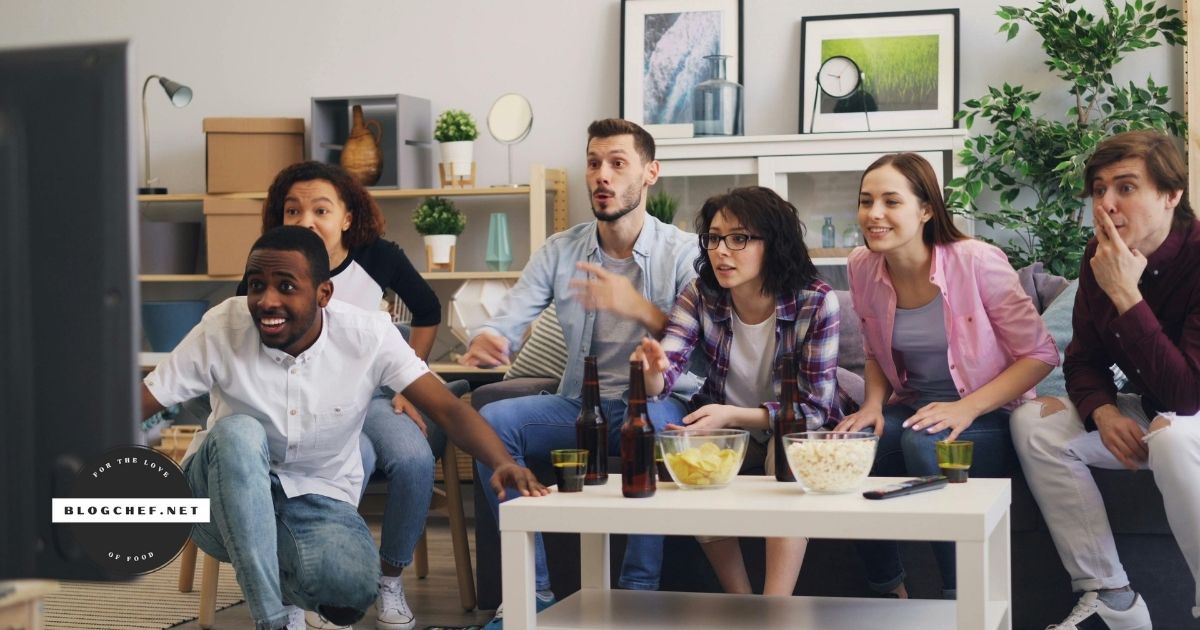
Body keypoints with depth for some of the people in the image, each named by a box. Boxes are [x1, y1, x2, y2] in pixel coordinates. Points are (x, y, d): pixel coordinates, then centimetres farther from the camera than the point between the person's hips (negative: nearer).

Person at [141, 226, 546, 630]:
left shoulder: (368, 336, -16)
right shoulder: (222, 328, -17)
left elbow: (448, 408, -20)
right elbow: (137, 404, -17)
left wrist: (503, 463, -38)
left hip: (319, 497, 0)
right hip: (230, 499, 1)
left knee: (353, 584, -33)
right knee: (238, 431, -33)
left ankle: (290, 585, 7)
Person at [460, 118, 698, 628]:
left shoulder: (681, 252, -5)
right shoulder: (559, 251, 6)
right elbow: (507, 323, -4)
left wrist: (638, 308, -31)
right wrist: (485, 341, -29)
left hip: (658, 402, -4)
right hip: (580, 403, 4)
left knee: (654, 422, -38)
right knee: (491, 421, -21)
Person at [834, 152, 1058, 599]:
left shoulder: (977, 262, -17)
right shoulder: (863, 268, -2)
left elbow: (1039, 354, -12)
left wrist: (967, 408, -24)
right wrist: (873, 404, -6)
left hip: (989, 416, -4)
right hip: (911, 409, 5)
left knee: (924, 443, -35)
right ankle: (890, 595, -5)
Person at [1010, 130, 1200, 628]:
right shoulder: (1099, 255, -6)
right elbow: (1083, 358, 3)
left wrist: (1125, 295, -33)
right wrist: (1104, 411, -19)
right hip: (1146, 414, 7)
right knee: (1034, 421, -10)